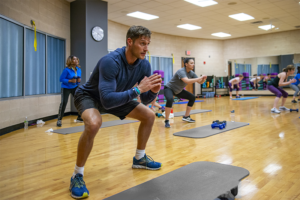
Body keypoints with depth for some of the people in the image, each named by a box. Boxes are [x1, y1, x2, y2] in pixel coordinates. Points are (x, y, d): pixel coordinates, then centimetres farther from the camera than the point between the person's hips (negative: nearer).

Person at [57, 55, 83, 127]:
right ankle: (59, 120, -6)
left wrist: (79, 80, -13)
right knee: (64, 102, -18)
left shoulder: (78, 69, -2)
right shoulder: (67, 70, -18)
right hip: (66, 88, -5)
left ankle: (79, 118, 20)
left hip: (75, 87, 6)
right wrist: (70, 81, -27)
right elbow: (61, 79, -17)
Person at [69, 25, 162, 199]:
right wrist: (138, 89, -44)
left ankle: (140, 158, 22)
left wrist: (153, 91, -31)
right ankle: (77, 176, -16)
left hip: (116, 97, 7)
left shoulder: (144, 65, -16)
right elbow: (107, 100, -44)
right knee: (94, 124, -38)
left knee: (149, 116, 3)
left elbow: (146, 100, -9)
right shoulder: (110, 61, -36)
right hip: (89, 95, -7)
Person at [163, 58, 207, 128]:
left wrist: (203, 79, -25)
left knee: (192, 97, 7)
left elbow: (200, 82, -3)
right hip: (169, 88, -9)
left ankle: (186, 117, 17)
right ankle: (166, 121, -25)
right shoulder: (181, 71, -31)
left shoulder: (191, 73, -6)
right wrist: (200, 78, -43)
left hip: (178, 90, 9)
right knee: (170, 100, -38)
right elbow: (187, 81, -48)